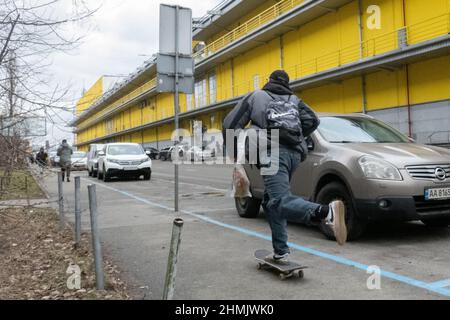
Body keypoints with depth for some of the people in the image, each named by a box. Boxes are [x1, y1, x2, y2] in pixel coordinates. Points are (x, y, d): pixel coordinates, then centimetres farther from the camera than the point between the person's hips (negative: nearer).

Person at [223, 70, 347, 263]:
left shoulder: (256, 96, 20)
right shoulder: (294, 100, 28)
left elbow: (231, 124, 12)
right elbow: (312, 120, 11)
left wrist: (234, 151, 23)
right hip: (295, 153, 5)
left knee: (281, 201, -20)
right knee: (271, 202, 18)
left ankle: (326, 212, -46)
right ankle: (281, 252, 15)